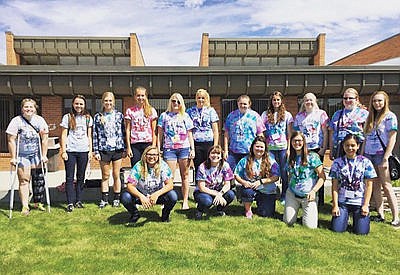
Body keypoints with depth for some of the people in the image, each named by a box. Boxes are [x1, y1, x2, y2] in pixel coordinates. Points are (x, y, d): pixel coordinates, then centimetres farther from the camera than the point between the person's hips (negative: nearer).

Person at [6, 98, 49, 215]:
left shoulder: (39, 120, -5)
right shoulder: (16, 121, -11)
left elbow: (44, 139, -3)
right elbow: (11, 140, -11)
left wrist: (44, 155, -4)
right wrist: (13, 157, -12)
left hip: (36, 154, 3)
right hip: (21, 155, -2)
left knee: (39, 179, 5)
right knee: (23, 180, -4)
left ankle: (38, 202, 20)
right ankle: (25, 206, 2)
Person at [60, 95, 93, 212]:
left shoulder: (88, 118, 10)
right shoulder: (67, 117, 3)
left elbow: (89, 136, 12)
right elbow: (64, 135, 1)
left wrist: (90, 150, 5)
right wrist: (63, 151, -5)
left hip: (83, 151, 2)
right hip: (70, 151, -2)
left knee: (81, 177, 8)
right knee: (69, 178, -1)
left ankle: (78, 200, 18)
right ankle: (70, 203, 4)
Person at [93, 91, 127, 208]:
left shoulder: (119, 115, 5)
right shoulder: (98, 117, 5)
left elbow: (124, 132, 6)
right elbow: (95, 135, 4)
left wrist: (125, 148, 2)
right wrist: (96, 151, -2)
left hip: (117, 149, 0)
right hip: (104, 150, 0)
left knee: (116, 175, 6)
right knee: (105, 176, 8)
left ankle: (116, 198, 17)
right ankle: (104, 199, 19)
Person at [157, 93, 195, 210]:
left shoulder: (185, 116, 12)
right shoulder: (164, 116, 11)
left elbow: (190, 135, 12)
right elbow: (160, 134, 9)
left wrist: (192, 149, 4)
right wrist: (158, 148, 1)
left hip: (184, 148, 1)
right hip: (169, 148, -1)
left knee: (185, 175, 3)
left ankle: (185, 201, 9)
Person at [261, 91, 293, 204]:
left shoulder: (287, 115, 5)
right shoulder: (265, 114, 7)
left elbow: (289, 133, 4)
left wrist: (289, 148, -3)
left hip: (283, 147, -1)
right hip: (270, 148, 1)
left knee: (283, 171, 3)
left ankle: (284, 196, 15)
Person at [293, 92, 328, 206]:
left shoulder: (321, 113, 4)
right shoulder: (299, 116, 12)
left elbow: (325, 132, 1)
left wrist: (324, 148, -6)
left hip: (317, 148, -2)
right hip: (303, 149, 2)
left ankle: (319, 200, 13)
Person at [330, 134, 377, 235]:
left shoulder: (365, 162, -1)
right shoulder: (337, 162, 1)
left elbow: (369, 185, 0)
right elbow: (335, 186, 0)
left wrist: (366, 205, -6)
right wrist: (335, 205, -5)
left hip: (360, 202, 0)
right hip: (342, 201, 0)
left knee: (361, 231, -7)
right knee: (337, 229, -8)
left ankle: (356, 216, 25)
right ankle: (344, 216, 23)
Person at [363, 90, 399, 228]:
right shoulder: (370, 117, 15)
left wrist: (386, 157, -15)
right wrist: (361, 154, 11)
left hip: (381, 154, -6)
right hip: (368, 154, 6)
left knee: (386, 185, -5)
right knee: (375, 185, 6)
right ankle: (380, 215, 13)